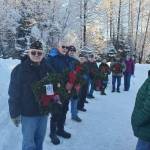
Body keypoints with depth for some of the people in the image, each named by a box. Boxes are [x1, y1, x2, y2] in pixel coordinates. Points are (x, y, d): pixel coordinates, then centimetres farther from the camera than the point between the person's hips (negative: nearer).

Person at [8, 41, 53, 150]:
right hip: (28, 113, -4)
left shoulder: (47, 68, 2)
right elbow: (14, 93, -11)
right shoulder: (20, 70, -12)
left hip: (44, 111, 5)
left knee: (40, 138, 19)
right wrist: (15, 113, -11)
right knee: (29, 141, 4)